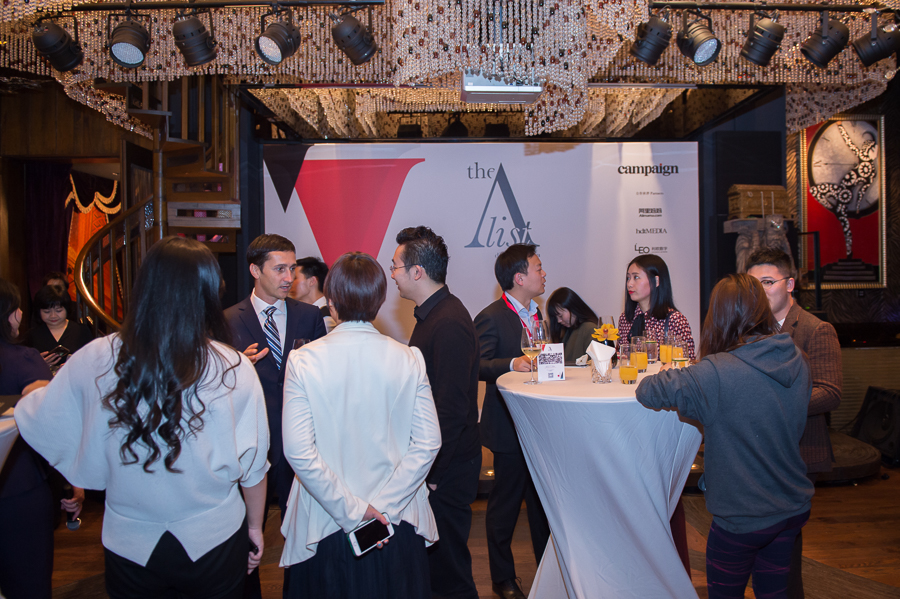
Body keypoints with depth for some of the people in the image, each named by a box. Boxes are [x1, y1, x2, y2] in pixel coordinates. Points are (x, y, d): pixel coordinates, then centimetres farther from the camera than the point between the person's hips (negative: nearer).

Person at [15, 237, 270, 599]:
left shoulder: (95, 360, -15)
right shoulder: (233, 369, -19)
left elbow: (33, 422, 3)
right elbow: (252, 464, -11)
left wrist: (39, 391, 25)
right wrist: (255, 526, 6)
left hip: (130, 546, 1)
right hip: (214, 541, -1)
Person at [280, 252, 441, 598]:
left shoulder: (303, 361, -13)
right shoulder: (408, 359, -9)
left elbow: (298, 452, -16)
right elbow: (428, 444, -10)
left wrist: (350, 509, -10)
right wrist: (384, 507, -8)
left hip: (325, 527, -1)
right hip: (397, 524, 2)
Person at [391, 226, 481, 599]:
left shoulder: (449, 325, -23)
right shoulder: (432, 313, 9)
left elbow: (452, 410, -25)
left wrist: (431, 473, -19)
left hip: (446, 470, -10)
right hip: (430, 462, 10)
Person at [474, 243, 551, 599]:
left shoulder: (534, 313, 13)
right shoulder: (491, 318, -13)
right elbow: (477, 366, -21)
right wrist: (512, 364, -33)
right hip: (509, 426, -8)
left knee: (542, 499, 17)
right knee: (505, 503, 6)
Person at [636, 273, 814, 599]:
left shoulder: (717, 372, -27)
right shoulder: (798, 361, -3)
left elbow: (647, 391, -22)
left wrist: (666, 374, 1)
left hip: (742, 518, -6)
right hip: (794, 508, 6)